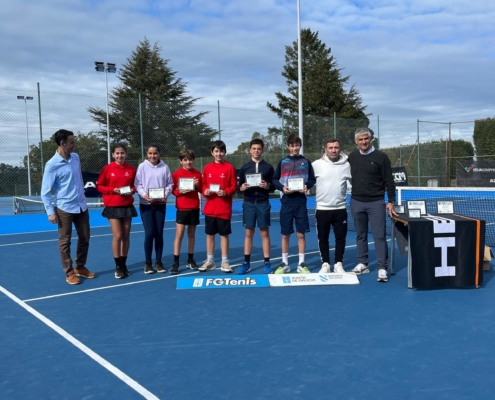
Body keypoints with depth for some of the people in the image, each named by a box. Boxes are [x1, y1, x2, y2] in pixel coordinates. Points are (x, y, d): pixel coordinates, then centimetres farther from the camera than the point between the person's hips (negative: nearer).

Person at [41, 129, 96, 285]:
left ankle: (80, 267, 27)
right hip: (64, 209, -6)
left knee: (84, 238, 12)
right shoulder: (52, 165, -14)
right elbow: (45, 191, -11)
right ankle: (69, 273, 14)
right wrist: (50, 212, -14)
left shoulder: (76, 158, 4)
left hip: (81, 206, 6)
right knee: (65, 241, 4)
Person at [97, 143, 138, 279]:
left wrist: (132, 190, -10)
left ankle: (124, 265, 21)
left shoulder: (132, 169, 1)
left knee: (126, 236, 8)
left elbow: (135, 185, 12)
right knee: (117, 236, -7)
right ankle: (118, 266, 7)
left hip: (127, 206, 3)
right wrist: (113, 190, -15)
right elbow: (99, 186, -1)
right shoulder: (107, 168, -6)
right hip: (112, 206, -3)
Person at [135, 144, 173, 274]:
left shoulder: (164, 167, 2)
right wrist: (144, 194, -18)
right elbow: (138, 184, -2)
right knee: (149, 233, -6)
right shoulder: (142, 166, -1)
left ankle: (158, 262, 16)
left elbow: (170, 183, 4)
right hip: (146, 204, -1)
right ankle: (147, 263, 8)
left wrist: (165, 194, -13)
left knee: (159, 234, 5)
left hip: (160, 204, 2)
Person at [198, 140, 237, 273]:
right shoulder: (207, 168, 6)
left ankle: (224, 262, 15)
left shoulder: (230, 168, -4)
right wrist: (205, 191, -9)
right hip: (209, 208, 3)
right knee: (209, 234, 10)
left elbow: (234, 187, -4)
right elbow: (203, 184, 11)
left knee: (224, 234, 4)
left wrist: (225, 192, -21)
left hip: (224, 208, -3)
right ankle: (210, 261, 21)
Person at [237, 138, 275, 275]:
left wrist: (267, 186, -16)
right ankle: (246, 263, 13)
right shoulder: (244, 167, 7)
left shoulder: (268, 167, 3)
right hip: (249, 203, 1)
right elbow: (240, 187, 8)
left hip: (263, 203, -1)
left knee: (265, 233, 3)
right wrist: (242, 188, -13)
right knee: (248, 233, 6)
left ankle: (267, 263, 10)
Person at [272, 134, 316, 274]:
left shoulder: (306, 162, 7)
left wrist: (307, 186, -11)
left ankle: (301, 264, 14)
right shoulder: (282, 162, 5)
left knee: (301, 233, 4)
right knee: (285, 234, 5)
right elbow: (275, 180, 6)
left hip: (301, 202, 0)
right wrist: (282, 187, -12)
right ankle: (284, 263, 16)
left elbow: (312, 179, 10)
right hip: (286, 202, 0)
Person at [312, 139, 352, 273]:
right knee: (323, 238, 7)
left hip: (340, 209, 1)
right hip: (322, 209, -1)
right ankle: (325, 264, 20)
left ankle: (338, 264, 19)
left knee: (340, 238, 6)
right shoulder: (317, 164, -3)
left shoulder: (346, 165, 1)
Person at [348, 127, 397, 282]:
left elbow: (389, 181, -6)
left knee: (379, 235, -4)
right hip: (356, 202, 4)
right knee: (360, 235, 12)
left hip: (376, 203, -4)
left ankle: (382, 268, 0)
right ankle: (362, 264, 22)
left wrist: (391, 201, -11)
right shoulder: (352, 157, 6)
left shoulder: (381, 157, -5)